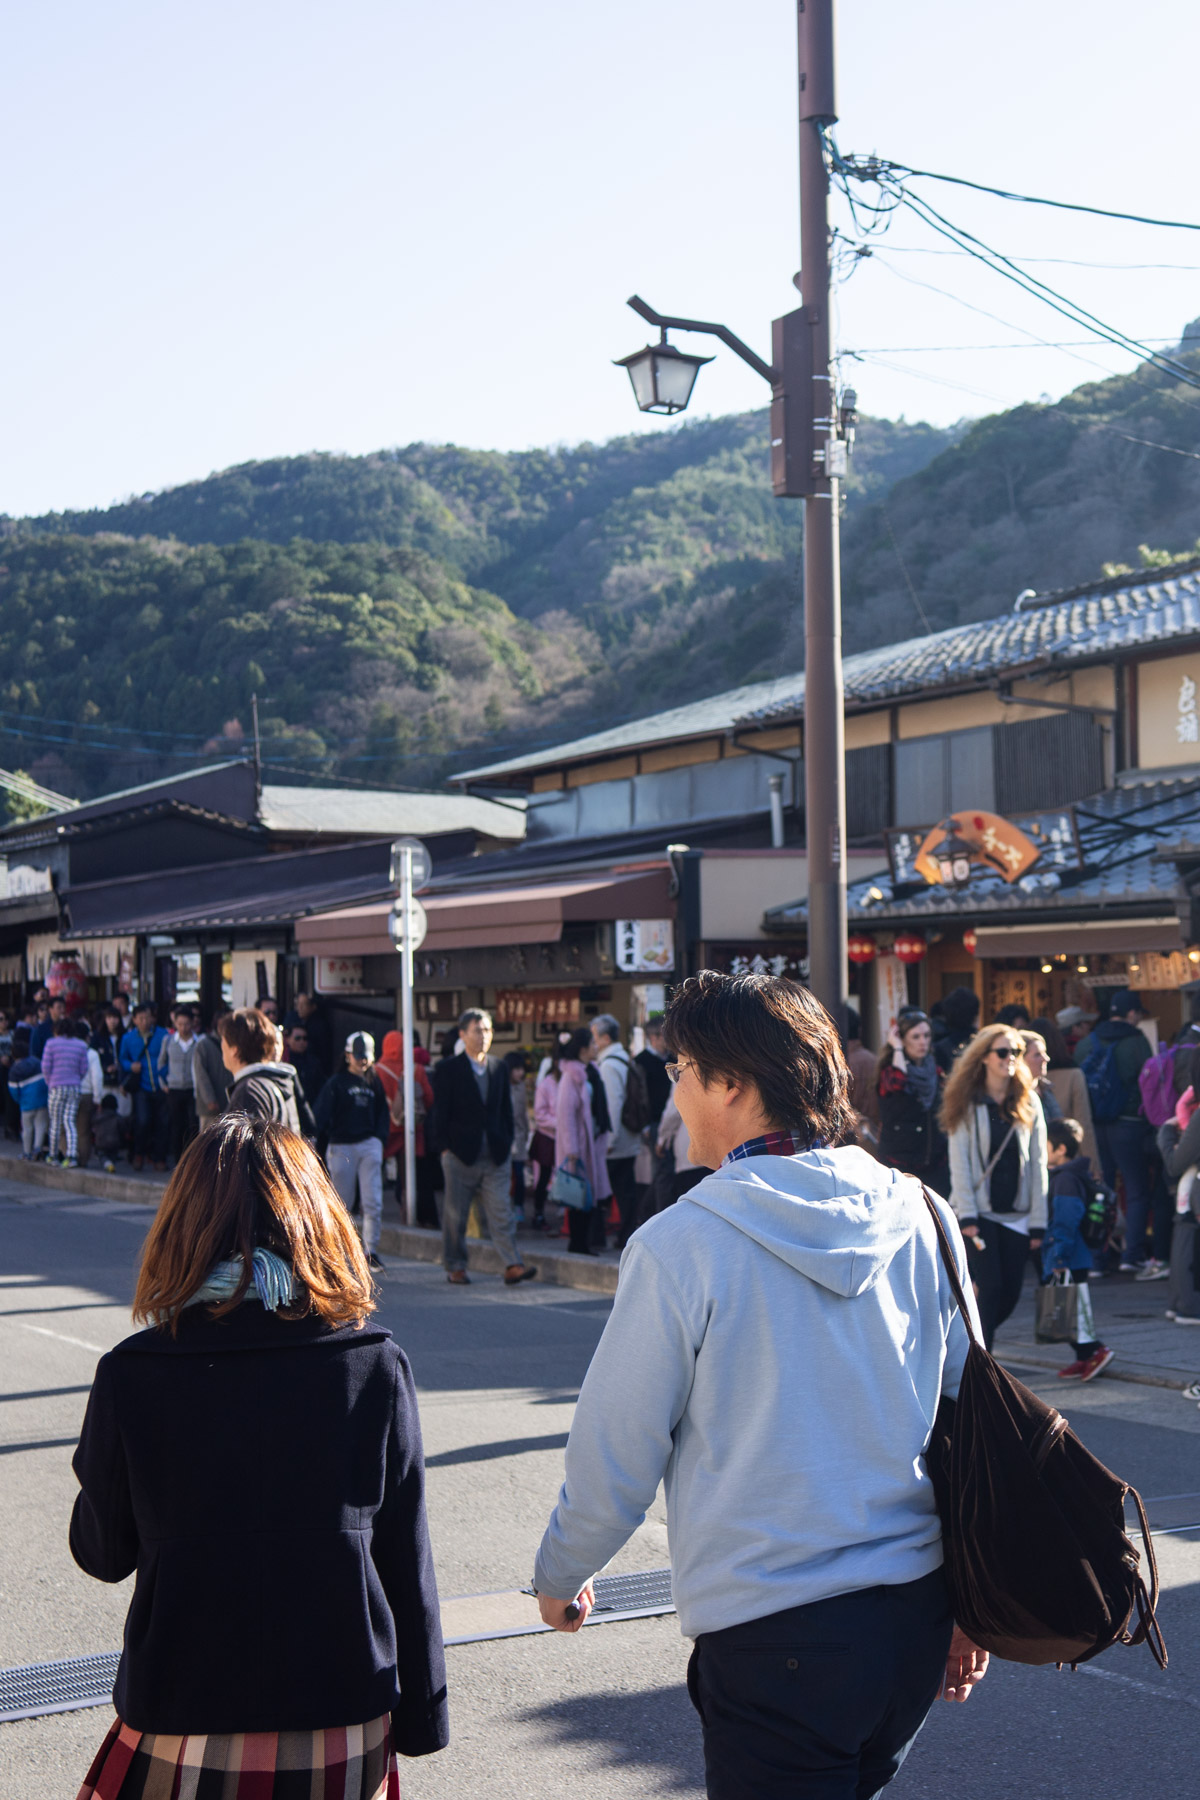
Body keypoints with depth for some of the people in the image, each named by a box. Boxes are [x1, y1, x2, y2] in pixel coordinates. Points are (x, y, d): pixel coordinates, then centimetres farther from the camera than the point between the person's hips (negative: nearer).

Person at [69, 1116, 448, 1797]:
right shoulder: (377, 1363, -8)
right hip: (347, 1719, 1)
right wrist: (421, 1717, 8)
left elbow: (102, 1553, 2)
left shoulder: (131, 1374, -11)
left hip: (188, 1725, -1)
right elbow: (406, 1561, -3)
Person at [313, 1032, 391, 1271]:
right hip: (342, 1147, -3)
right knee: (342, 1202, 3)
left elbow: (383, 1114, 19)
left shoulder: (375, 1083, 13)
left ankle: (371, 1250, -4)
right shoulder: (336, 1083, 0)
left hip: (369, 1145, 3)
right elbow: (321, 1115, -3)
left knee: (373, 1202, -7)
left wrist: (379, 1139, 7)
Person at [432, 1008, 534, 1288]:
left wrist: (507, 1144, 7)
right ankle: (455, 1267, 17)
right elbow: (440, 1112, -4)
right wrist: (445, 1147, -10)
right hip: (460, 1154, -3)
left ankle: (512, 1265, -9)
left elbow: (506, 1110, 14)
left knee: (501, 1212, -4)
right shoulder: (448, 1069, -2)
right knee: (455, 1215, 6)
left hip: (495, 1155, 3)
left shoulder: (499, 1068, 11)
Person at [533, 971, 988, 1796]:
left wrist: (559, 1576, 14)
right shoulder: (921, 1217, 1)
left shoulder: (681, 1244, -13)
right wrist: (971, 1608, 19)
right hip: (914, 1613, 6)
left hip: (772, 1635, -5)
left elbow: (615, 1455, -5)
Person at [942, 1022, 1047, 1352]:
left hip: (1016, 1213, 3)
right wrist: (966, 1215, -13)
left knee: (1010, 1294, 3)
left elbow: (1037, 1165, 6)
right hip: (979, 1212, -3)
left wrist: (1038, 1221, 0)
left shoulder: (1029, 1103, 7)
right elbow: (959, 1163, -4)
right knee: (992, 1288, -10)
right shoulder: (967, 1103, -1)